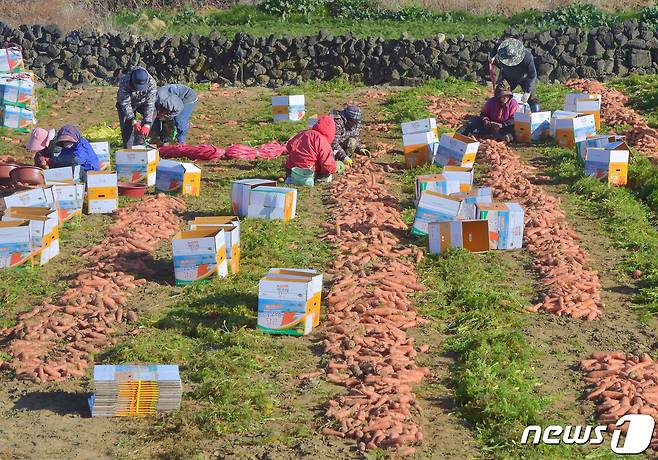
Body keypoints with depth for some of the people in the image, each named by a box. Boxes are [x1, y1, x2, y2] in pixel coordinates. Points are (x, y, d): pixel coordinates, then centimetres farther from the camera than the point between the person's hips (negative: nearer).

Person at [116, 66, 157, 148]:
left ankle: (139, 142, -13)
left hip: (142, 102, 2)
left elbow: (150, 104, -35)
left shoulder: (152, 83, -35)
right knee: (127, 125, -17)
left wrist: (147, 124, -43)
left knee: (152, 113, -21)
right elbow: (125, 104, -34)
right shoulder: (124, 82, -38)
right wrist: (133, 121, -42)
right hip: (125, 102, -2)